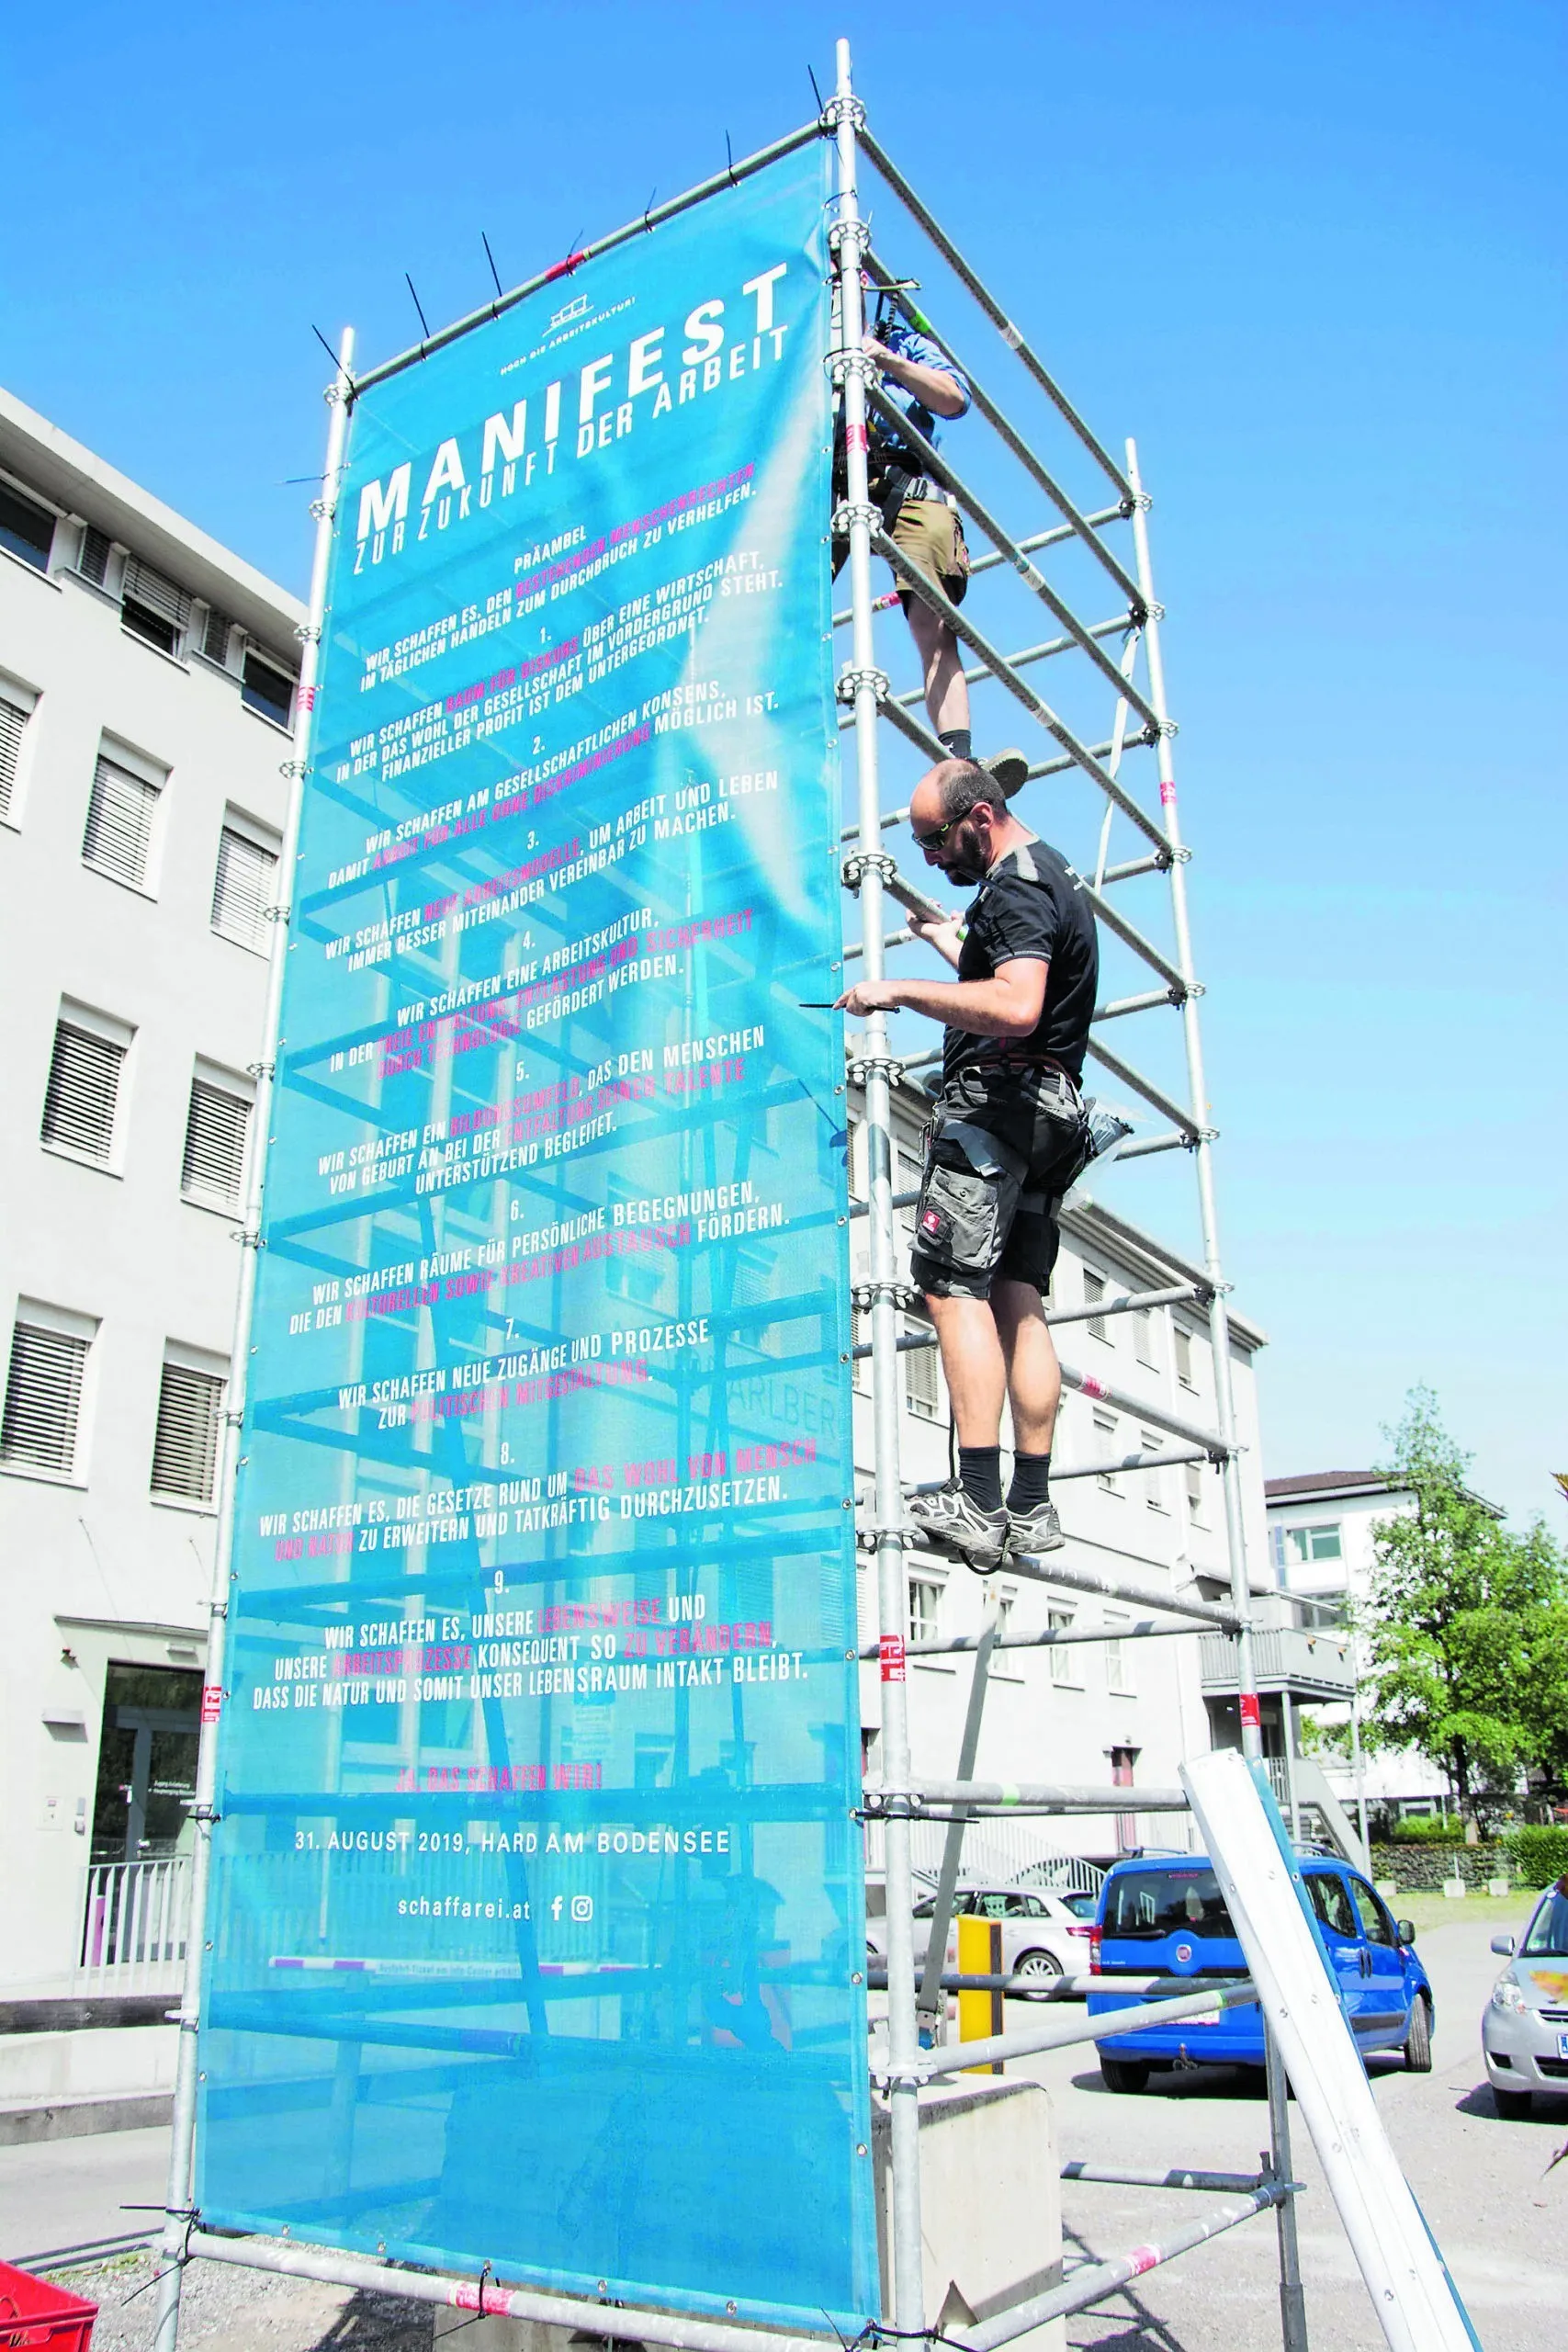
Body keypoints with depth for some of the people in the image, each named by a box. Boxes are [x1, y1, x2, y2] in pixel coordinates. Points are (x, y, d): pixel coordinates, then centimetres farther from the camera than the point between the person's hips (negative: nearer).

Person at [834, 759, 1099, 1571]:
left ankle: (977, 1504, -18)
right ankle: (1032, 1505, 6)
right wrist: (947, 940, 47)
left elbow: (1015, 1009, -27)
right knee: (1018, 1300, 7)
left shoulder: (1016, 886, -10)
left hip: (997, 1100, -11)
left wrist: (900, 990, -21)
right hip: (1049, 1115, 11)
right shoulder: (1052, 876, 23)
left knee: (953, 1285, -13)